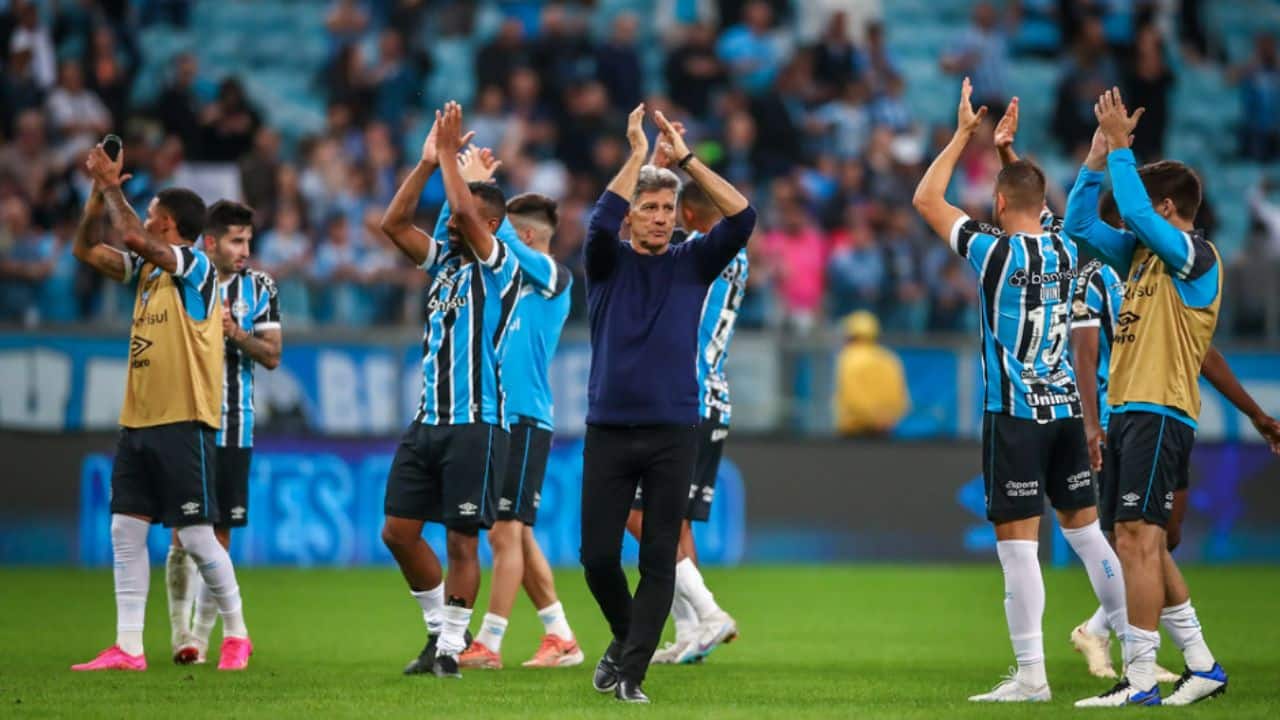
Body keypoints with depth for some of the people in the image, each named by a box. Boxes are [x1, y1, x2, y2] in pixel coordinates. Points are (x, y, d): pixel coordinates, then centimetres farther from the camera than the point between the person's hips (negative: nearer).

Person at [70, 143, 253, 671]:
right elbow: (86, 250, 18)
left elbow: (134, 237, -26)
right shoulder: (147, 268, 13)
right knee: (126, 532, 2)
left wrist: (113, 186, -14)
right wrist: (99, 191, 8)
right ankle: (128, 647, 2)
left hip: (183, 424, -8)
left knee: (196, 536, -4)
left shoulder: (196, 266, -12)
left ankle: (236, 635, 10)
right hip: (137, 423, 8)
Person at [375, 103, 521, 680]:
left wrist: (449, 153, -11)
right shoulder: (445, 260, 14)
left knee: (462, 539, -4)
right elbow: (393, 223, 8)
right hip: (428, 418, 7)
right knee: (399, 530, 5)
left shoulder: (498, 266, -6)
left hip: (474, 422, -7)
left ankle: (451, 646, 2)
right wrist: (427, 161, 3)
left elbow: (464, 211, -22)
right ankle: (441, 627, 19)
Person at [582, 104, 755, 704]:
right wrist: (637, 154, -14)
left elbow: (742, 218, -6)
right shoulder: (608, 262, 4)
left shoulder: (691, 264, 7)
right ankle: (626, 636, 26)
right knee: (598, 557, 0)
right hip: (608, 432, 0)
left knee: (659, 560, -3)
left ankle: (630, 672, -1)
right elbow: (600, 221, -18)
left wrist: (686, 158, -8)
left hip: (672, 434, 0)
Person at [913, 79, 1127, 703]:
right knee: (1085, 528, 14)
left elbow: (926, 199, -3)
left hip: (1014, 413, -6)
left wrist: (964, 132, 4)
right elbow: (1034, 213, 29)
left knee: (1017, 540, -6)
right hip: (1065, 406, 6)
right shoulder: (1066, 251, 5)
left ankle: (1031, 674, -8)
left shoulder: (997, 252, -12)